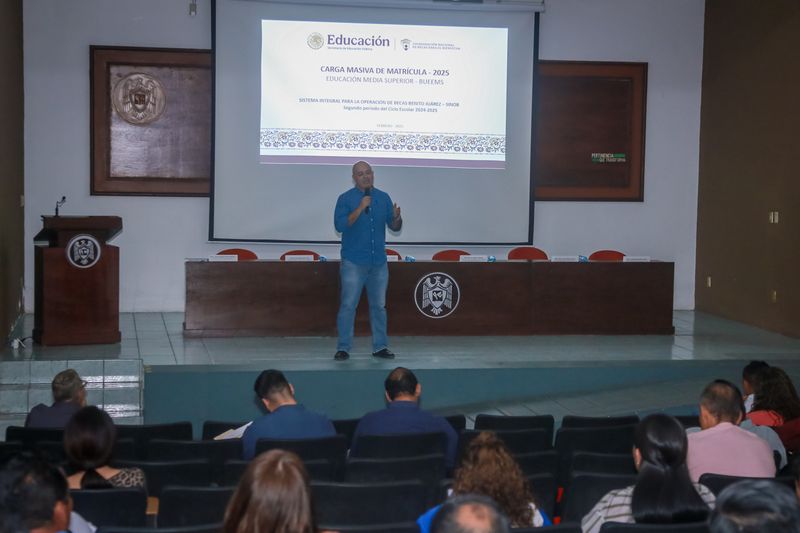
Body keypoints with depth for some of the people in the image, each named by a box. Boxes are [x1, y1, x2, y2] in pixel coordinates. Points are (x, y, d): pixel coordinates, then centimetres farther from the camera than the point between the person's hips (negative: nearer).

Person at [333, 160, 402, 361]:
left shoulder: (383, 197, 8)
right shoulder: (345, 198, -3)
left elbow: (394, 227, 9)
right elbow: (340, 225, -16)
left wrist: (396, 218, -14)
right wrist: (360, 208, -22)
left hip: (379, 262, 4)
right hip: (353, 263, -4)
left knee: (379, 306, 9)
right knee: (348, 305, -4)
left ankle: (380, 347, 16)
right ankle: (343, 348, 3)